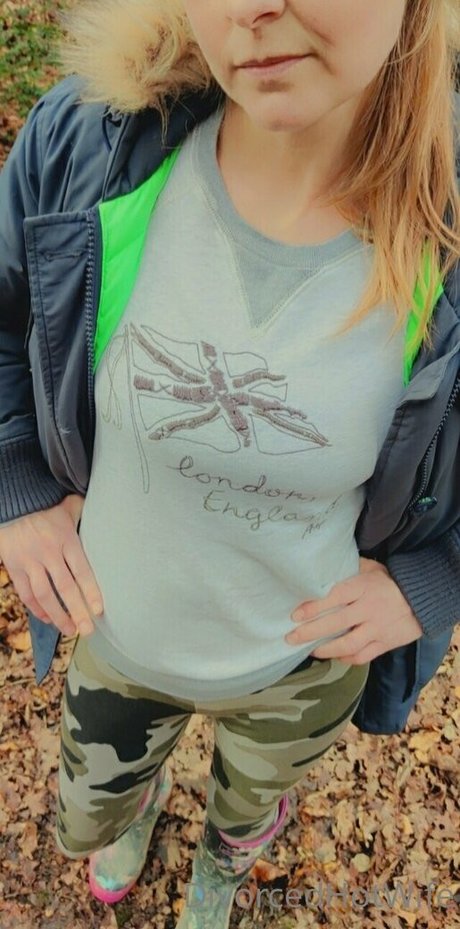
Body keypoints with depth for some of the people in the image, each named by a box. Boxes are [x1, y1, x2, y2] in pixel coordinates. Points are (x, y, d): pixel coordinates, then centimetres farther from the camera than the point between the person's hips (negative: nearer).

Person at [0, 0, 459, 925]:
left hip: (302, 664, 0)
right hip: (115, 633, 1)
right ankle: (143, 801, 73)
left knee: (247, 813, 35)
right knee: (86, 823, 32)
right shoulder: (82, 147, -24)